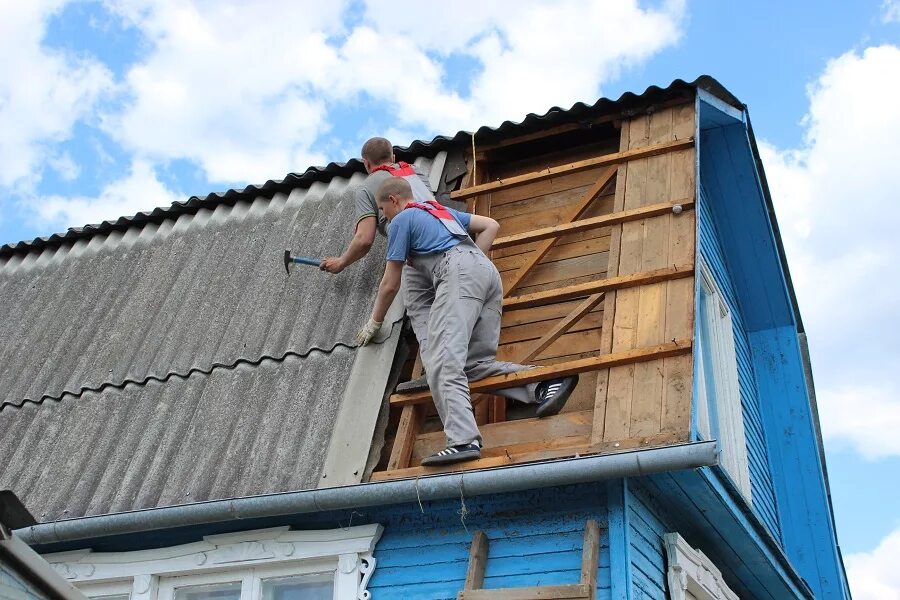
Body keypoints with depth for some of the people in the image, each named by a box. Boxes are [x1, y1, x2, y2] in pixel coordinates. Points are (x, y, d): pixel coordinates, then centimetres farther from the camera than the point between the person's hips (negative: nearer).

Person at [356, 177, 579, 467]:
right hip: (488, 270, 8)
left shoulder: (401, 220, 14)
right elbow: (491, 225, 33)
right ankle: (546, 384, -16)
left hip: (459, 273, -8)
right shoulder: (442, 211, 36)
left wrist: (374, 323, 26)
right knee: (477, 363, 3)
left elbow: (390, 284, 13)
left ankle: (463, 441, -38)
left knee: (442, 362, -20)